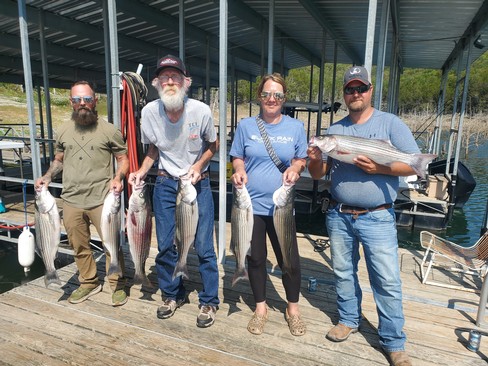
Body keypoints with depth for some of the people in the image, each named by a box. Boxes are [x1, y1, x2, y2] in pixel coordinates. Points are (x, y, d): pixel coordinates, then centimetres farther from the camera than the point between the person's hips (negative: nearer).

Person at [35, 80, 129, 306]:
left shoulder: (109, 130, -3)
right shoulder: (63, 131, 9)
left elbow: (123, 158, 0)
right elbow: (58, 160, 21)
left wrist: (118, 178, -17)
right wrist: (47, 176, 3)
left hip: (102, 200, -4)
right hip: (71, 200, 4)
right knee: (79, 246, 14)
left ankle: (117, 284, 18)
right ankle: (88, 282, 33)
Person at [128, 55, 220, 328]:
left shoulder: (201, 111, -15)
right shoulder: (150, 112, -7)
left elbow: (213, 145, 2)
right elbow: (153, 150, 9)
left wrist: (198, 166, -15)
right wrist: (142, 171, -7)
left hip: (198, 183, -2)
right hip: (165, 184, 3)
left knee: (204, 246, 1)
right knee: (165, 244, 10)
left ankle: (209, 301, 21)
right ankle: (172, 294, 33)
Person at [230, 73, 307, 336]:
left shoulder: (295, 127, 4)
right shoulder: (246, 126, 3)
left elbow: (301, 159, 10)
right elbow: (237, 158, 9)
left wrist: (295, 169, -12)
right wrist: (239, 171, -12)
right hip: (251, 203, 1)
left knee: (289, 260, 5)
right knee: (256, 257, 12)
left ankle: (293, 309, 31)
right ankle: (260, 307, 34)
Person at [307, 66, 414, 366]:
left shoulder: (391, 123, -2)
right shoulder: (334, 130, 8)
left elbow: (414, 164, -7)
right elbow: (318, 175, 8)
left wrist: (380, 167, -21)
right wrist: (316, 159, -14)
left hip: (377, 217, -3)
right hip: (339, 216, 4)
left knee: (387, 281, 0)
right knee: (343, 272, 16)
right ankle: (349, 319, 37)